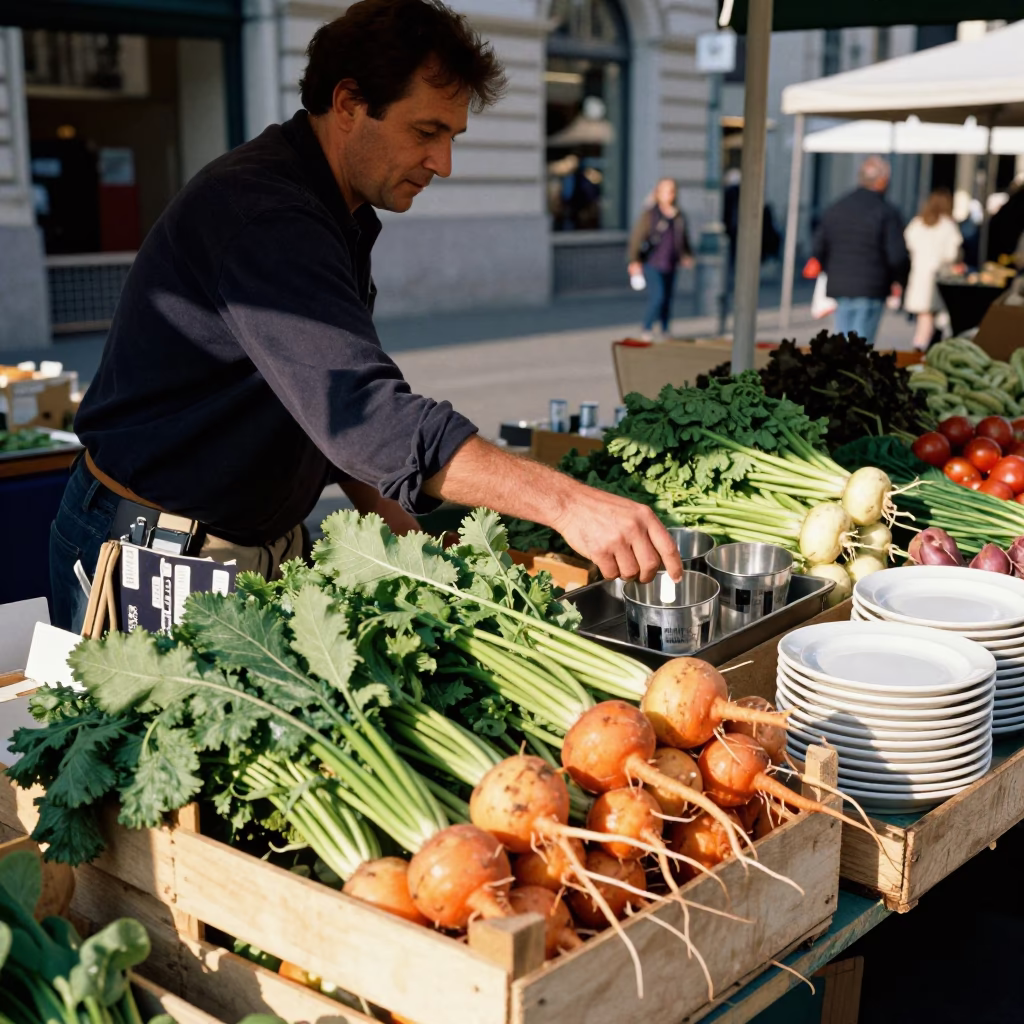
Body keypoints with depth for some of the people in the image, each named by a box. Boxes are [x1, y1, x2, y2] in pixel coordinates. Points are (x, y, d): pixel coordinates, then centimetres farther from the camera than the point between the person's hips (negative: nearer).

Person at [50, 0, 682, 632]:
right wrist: (564, 501, -41)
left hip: (261, 548, 9)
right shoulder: (261, 213, -26)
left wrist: (402, 531, 2)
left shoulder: (341, 218, 8)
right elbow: (362, 413, -37)